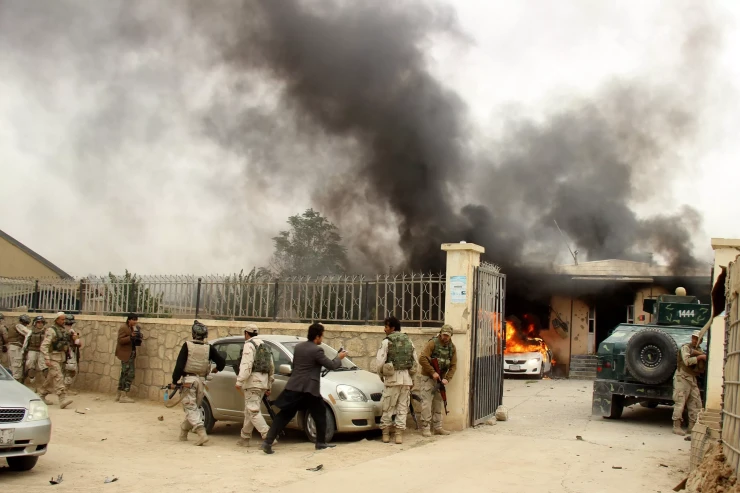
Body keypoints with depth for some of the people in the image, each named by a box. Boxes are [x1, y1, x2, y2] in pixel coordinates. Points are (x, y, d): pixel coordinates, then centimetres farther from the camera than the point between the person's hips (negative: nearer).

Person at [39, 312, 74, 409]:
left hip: (61, 358, 8)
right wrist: (47, 359, -25)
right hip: (53, 358, -8)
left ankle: (41, 395, 30)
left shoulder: (64, 330, 13)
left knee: (51, 378, 16)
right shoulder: (51, 330, -12)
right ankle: (63, 399, -22)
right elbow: (44, 345, -18)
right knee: (58, 378, -16)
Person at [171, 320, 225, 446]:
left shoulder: (187, 346, -7)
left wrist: (174, 380, -3)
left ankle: (202, 433, -19)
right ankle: (183, 432, 27)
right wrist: (217, 369, 24)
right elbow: (222, 362, 1)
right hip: (201, 380, 3)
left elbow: (179, 364, -10)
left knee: (190, 408, -3)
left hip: (189, 380, -3)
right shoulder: (209, 348, 0)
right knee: (194, 407, 18)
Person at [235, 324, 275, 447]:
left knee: (253, 411, -12)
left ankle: (268, 436, -24)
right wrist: (269, 386, 26)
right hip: (263, 382, 9)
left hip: (252, 382, -9)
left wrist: (239, 381, -21)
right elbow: (271, 368, 23)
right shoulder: (265, 346, 21)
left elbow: (246, 364, -19)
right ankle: (244, 438, 21)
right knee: (249, 411, 16)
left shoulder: (249, 345, -5)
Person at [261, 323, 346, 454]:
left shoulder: (298, 347, 11)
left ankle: (267, 442, -5)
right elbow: (331, 365, -8)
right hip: (309, 389, -6)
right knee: (320, 415, 14)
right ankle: (321, 443, 18)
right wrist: (339, 358, 10)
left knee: (283, 416, 5)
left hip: (293, 387, 6)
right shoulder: (316, 350, -12)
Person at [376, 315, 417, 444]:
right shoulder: (409, 341, 9)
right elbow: (415, 361, 11)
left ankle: (386, 434, 11)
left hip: (392, 377, -4)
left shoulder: (387, 341, -7)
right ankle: (399, 435, 4)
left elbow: (380, 361, -11)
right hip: (406, 378, 4)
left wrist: (381, 374, 7)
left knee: (388, 407, 6)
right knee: (402, 407, 7)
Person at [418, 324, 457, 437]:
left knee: (438, 403, 11)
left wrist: (447, 378, -10)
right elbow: (422, 359, -20)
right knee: (427, 403, -8)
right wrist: (433, 372, -20)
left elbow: (453, 365, 4)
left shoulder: (452, 347, 4)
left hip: (440, 379, 6)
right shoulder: (433, 343, -14)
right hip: (428, 378, -6)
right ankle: (425, 428, -4)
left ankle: (437, 427, 18)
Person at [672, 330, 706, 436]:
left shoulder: (699, 350, 17)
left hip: (692, 379, 8)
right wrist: (699, 357, -15)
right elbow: (687, 361, -19)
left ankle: (692, 427, 13)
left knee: (695, 403, 5)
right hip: (682, 377, -7)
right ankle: (676, 426, -4)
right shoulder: (685, 347, -6)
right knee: (680, 403, -8)